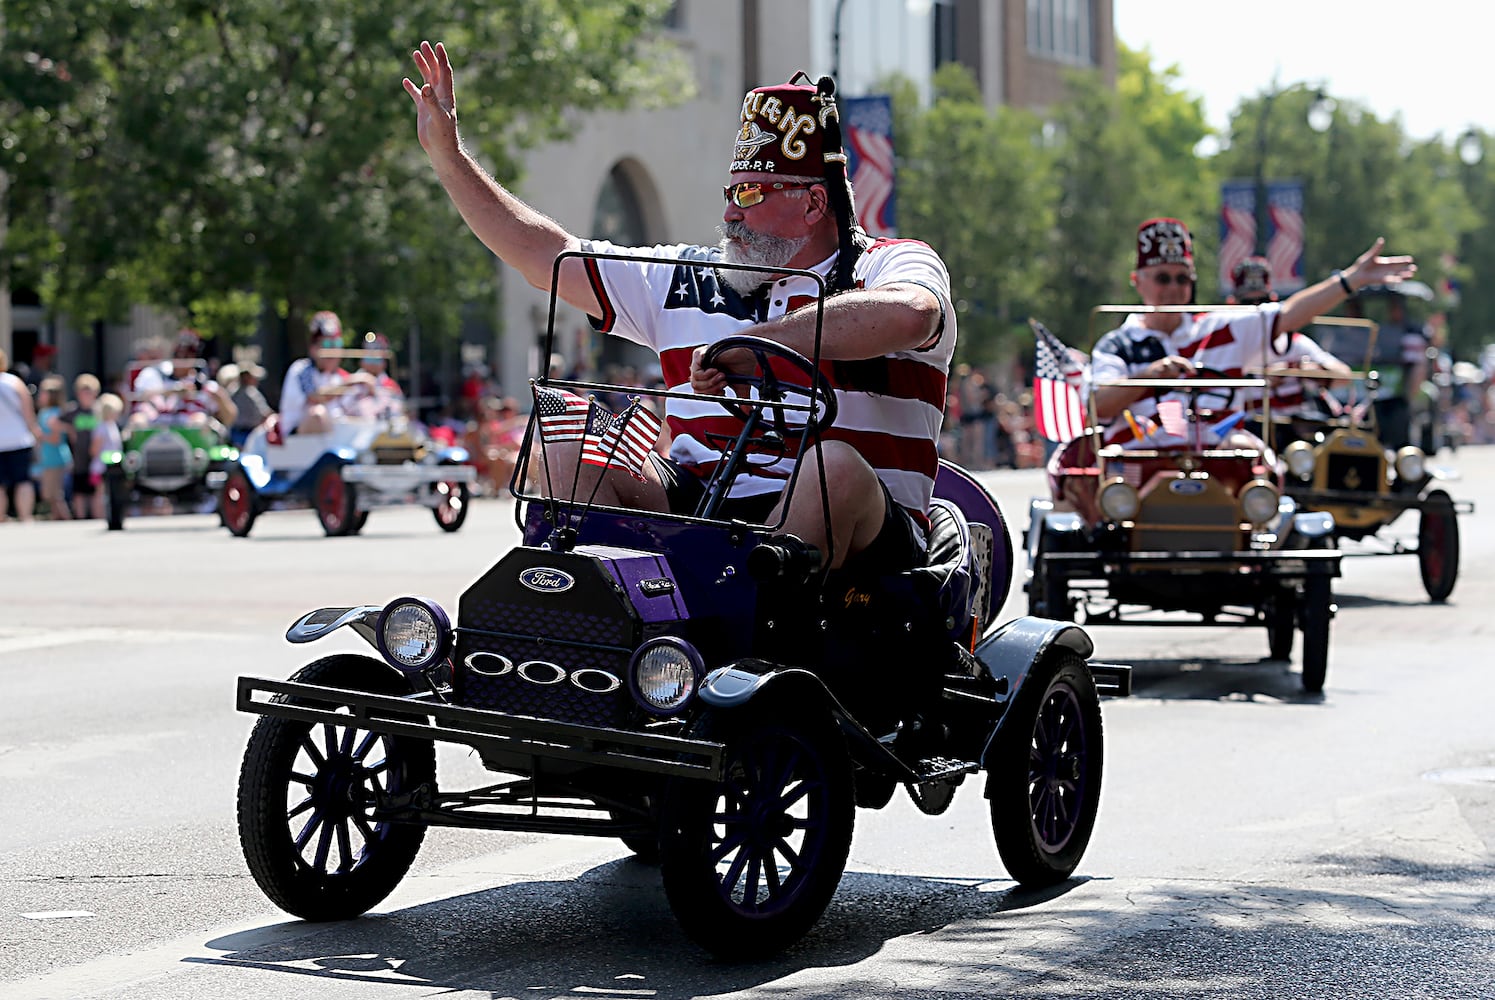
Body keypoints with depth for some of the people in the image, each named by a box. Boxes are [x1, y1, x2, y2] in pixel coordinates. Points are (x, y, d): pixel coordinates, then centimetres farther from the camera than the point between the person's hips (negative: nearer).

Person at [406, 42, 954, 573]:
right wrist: (446, 154, 18)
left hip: (859, 536, -5)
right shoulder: (691, 281, 18)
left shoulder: (894, 265, 1)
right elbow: (547, 255, 22)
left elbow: (907, 315, -25)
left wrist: (748, 346, -22)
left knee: (835, 465, -38)